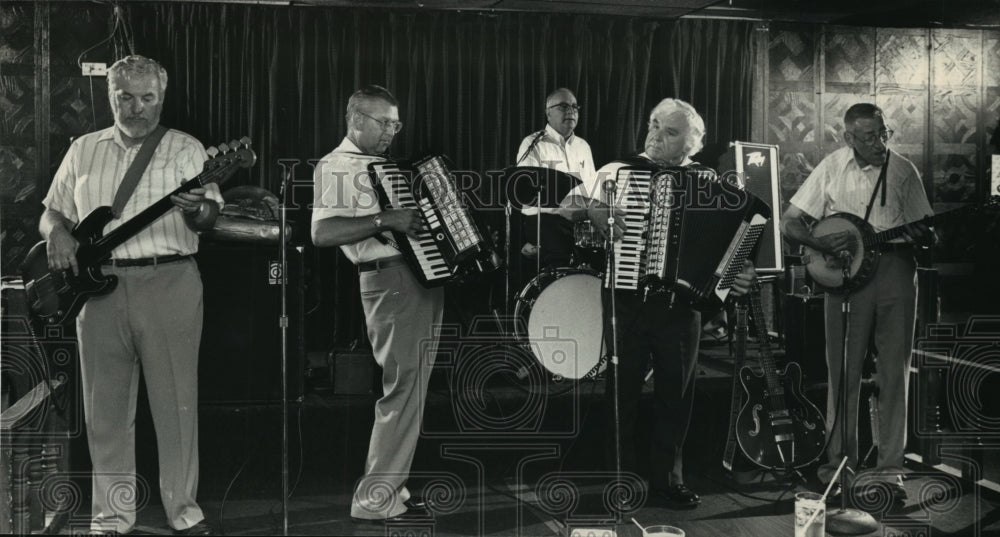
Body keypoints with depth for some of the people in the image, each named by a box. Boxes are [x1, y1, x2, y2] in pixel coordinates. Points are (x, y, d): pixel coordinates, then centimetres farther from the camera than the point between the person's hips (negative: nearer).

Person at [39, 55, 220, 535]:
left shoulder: (186, 148, 6)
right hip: (98, 288, 3)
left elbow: (209, 218, -3)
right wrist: (58, 234, -3)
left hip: (169, 283, -3)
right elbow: (51, 212, 20)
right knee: (105, 408, 7)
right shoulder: (83, 150, 15)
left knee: (176, 404, 1)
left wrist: (196, 209, -26)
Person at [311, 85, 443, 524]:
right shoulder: (336, 166, -7)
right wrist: (384, 221, -26)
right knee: (404, 389, -9)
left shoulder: (386, 166, 19)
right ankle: (373, 501, -2)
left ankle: (390, 486, 23)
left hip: (425, 278, 9)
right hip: (392, 281, -9)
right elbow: (322, 233, -21)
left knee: (411, 389, 13)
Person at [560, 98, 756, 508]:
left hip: (681, 301, 1)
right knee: (623, 386, 7)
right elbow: (566, 207, 3)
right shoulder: (618, 171, 3)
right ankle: (621, 474, 21)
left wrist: (740, 274, -10)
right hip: (627, 299, -1)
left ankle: (668, 476, 22)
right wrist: (591, 210, -17)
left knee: (676, 390, 8)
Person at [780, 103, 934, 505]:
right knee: (843, 371, 3)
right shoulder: (832, 168, 2)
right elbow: (789, 222, 1)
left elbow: (924, 231, 10)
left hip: (895, 272, 1)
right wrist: (821, 243, -17)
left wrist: (919, 236, -13)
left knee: (895, 373, 1)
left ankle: (890, 469, 8)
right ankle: (840, 460, 15)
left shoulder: (903, 170, 5)